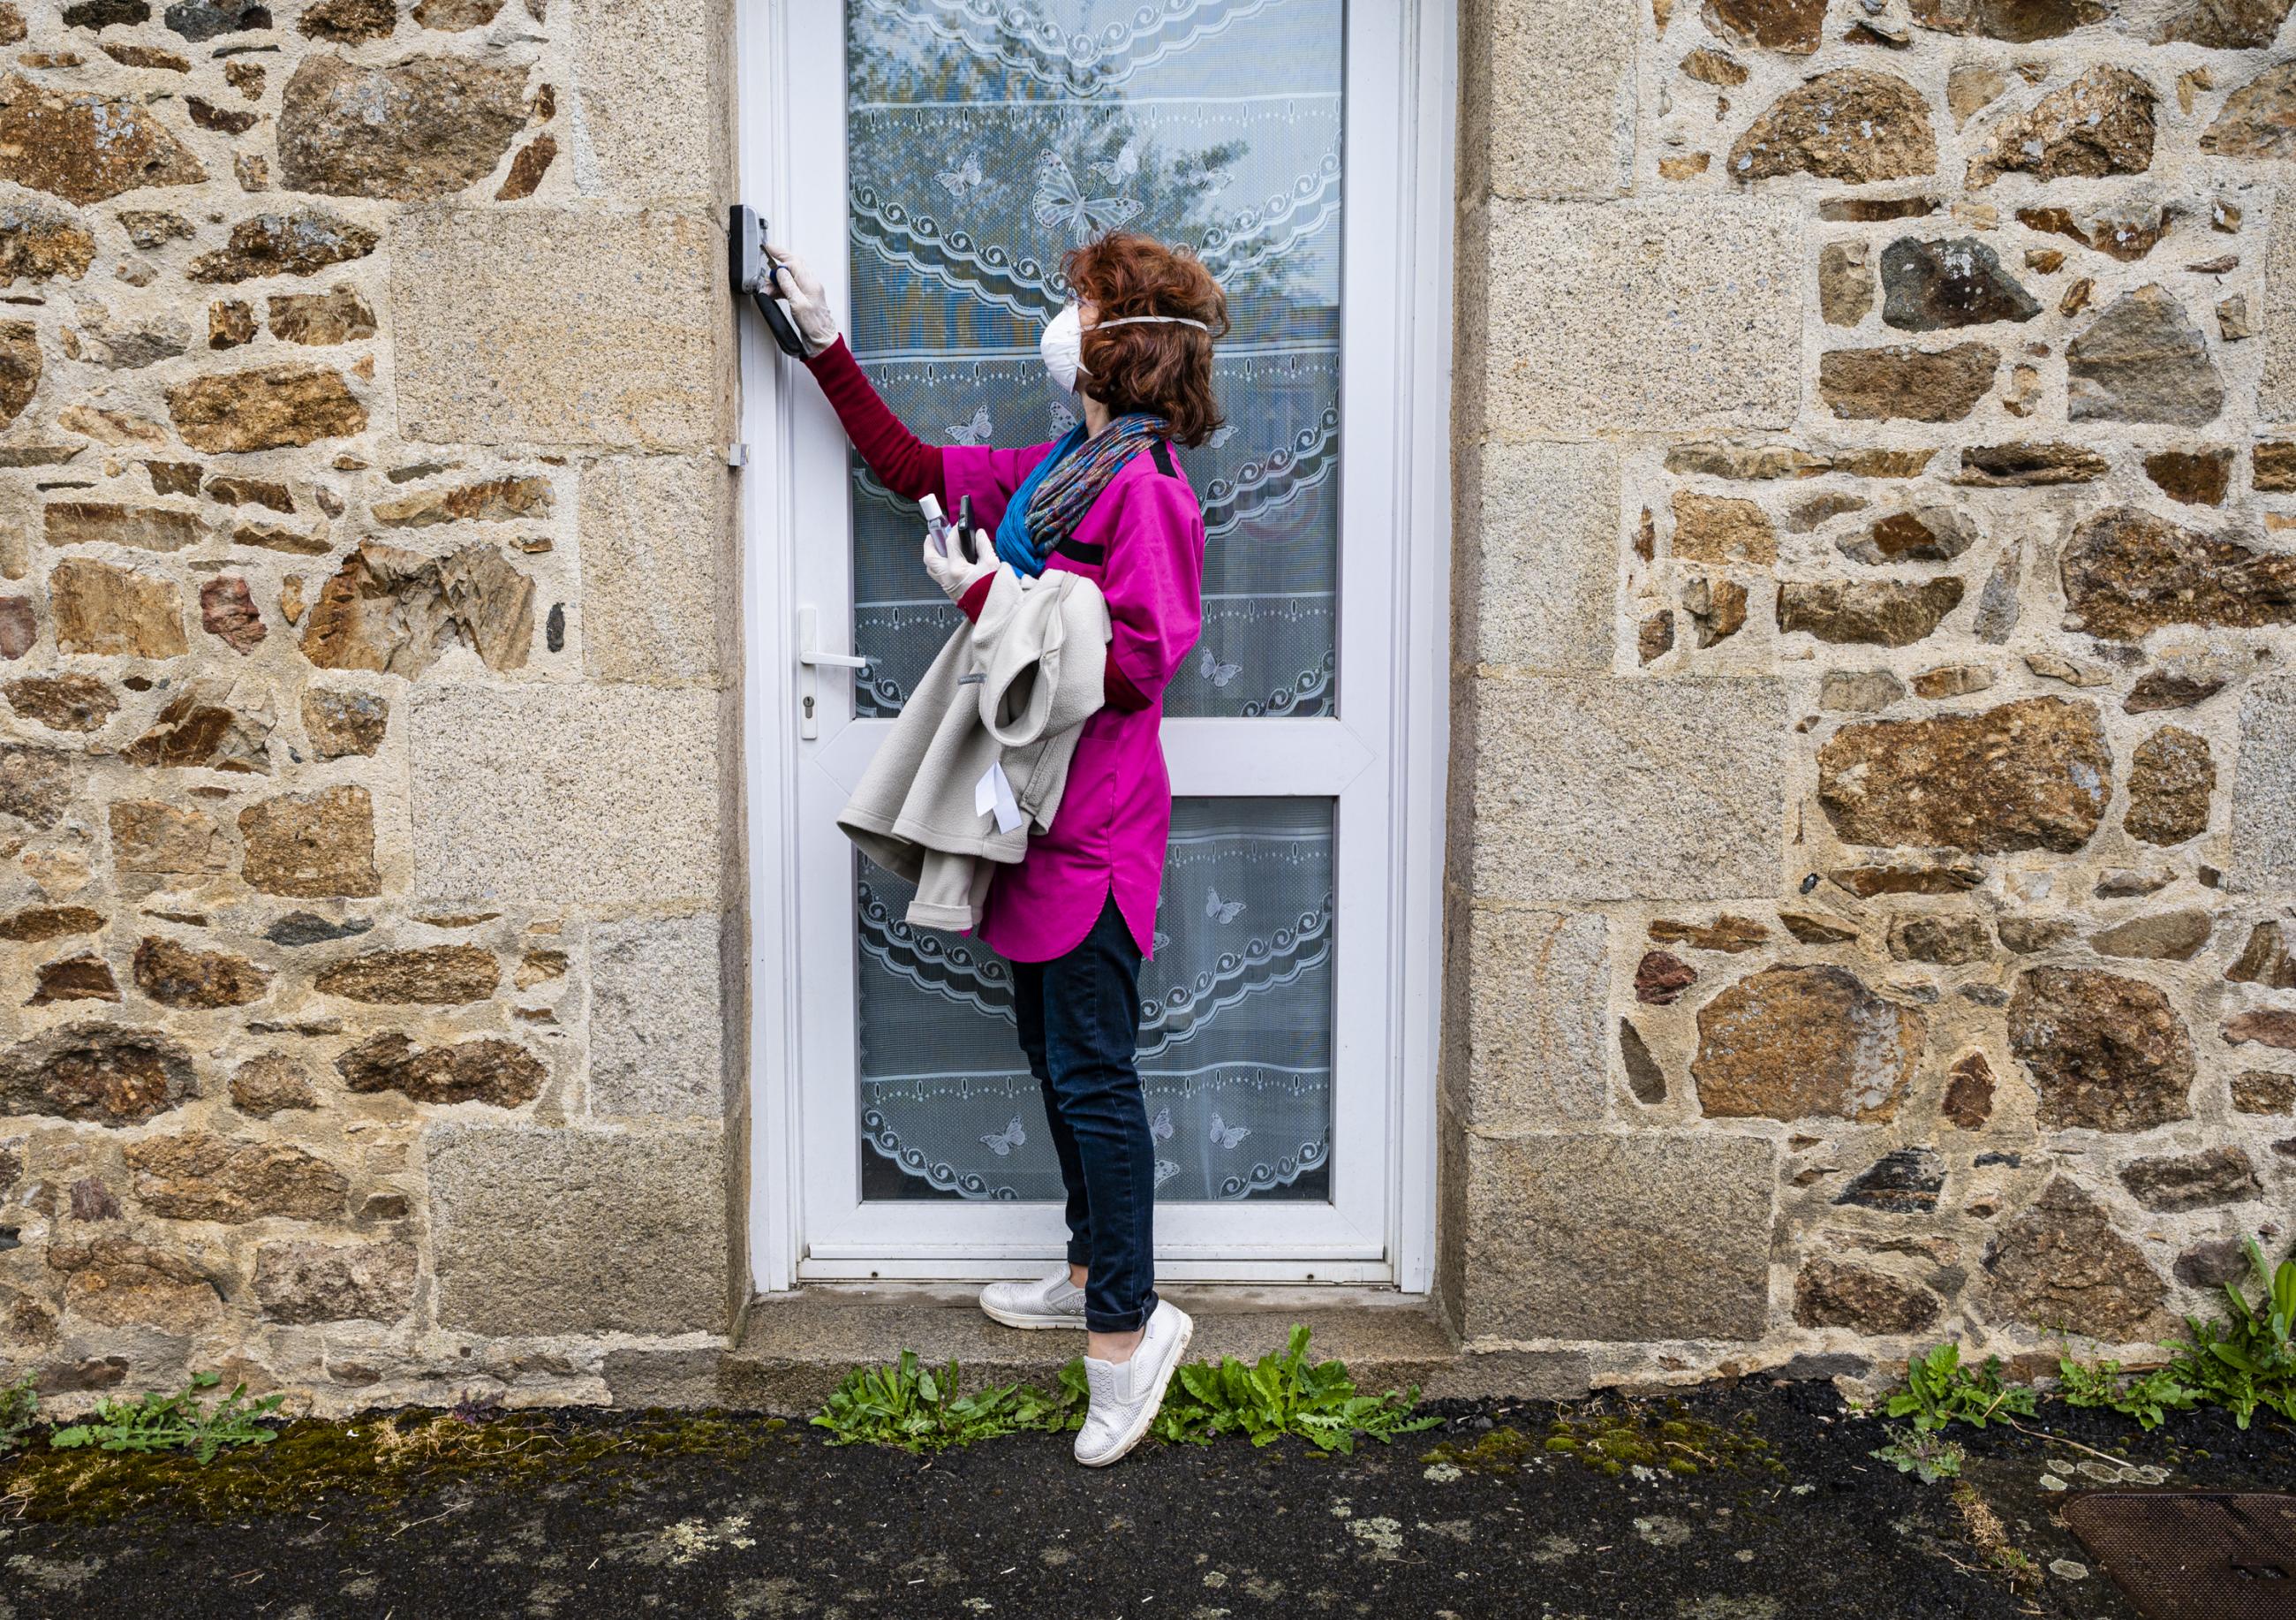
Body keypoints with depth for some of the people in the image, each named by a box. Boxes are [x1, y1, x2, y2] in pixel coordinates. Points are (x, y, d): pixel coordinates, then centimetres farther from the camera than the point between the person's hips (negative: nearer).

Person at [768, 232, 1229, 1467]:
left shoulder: (1143, 488, -14)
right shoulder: (1053, 470, 15)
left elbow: (1136, 664, -21)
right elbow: (914, 467, 25)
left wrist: (991, 601, -17)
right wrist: (825, 346, 24)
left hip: (1094, 830, -10)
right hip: (1042, 817, 10)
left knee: (1091, 1073, -3)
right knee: (1055, 1055, 18)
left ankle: (1126, 1323, 10)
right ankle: (1094, 1274, 33)